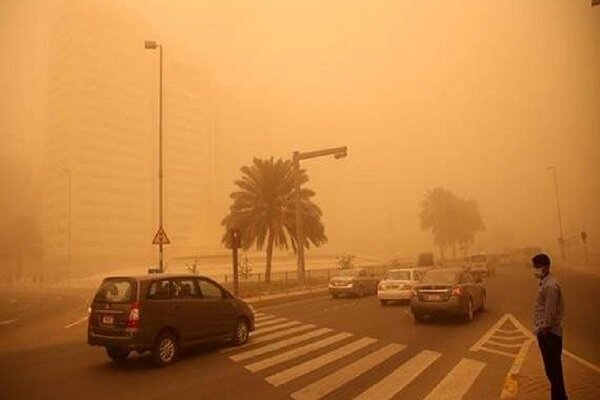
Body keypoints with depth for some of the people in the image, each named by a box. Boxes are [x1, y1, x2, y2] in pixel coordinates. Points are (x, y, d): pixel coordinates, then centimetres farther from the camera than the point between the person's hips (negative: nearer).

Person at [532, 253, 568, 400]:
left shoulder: (550, 285, -19)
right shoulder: (545, 283, 12)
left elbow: (550, 312, -21)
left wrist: (545, 330, -15)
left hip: (549, 334, -10)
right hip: (546, 333, 10)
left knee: (553, 370, -1)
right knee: (551, 369, 18)